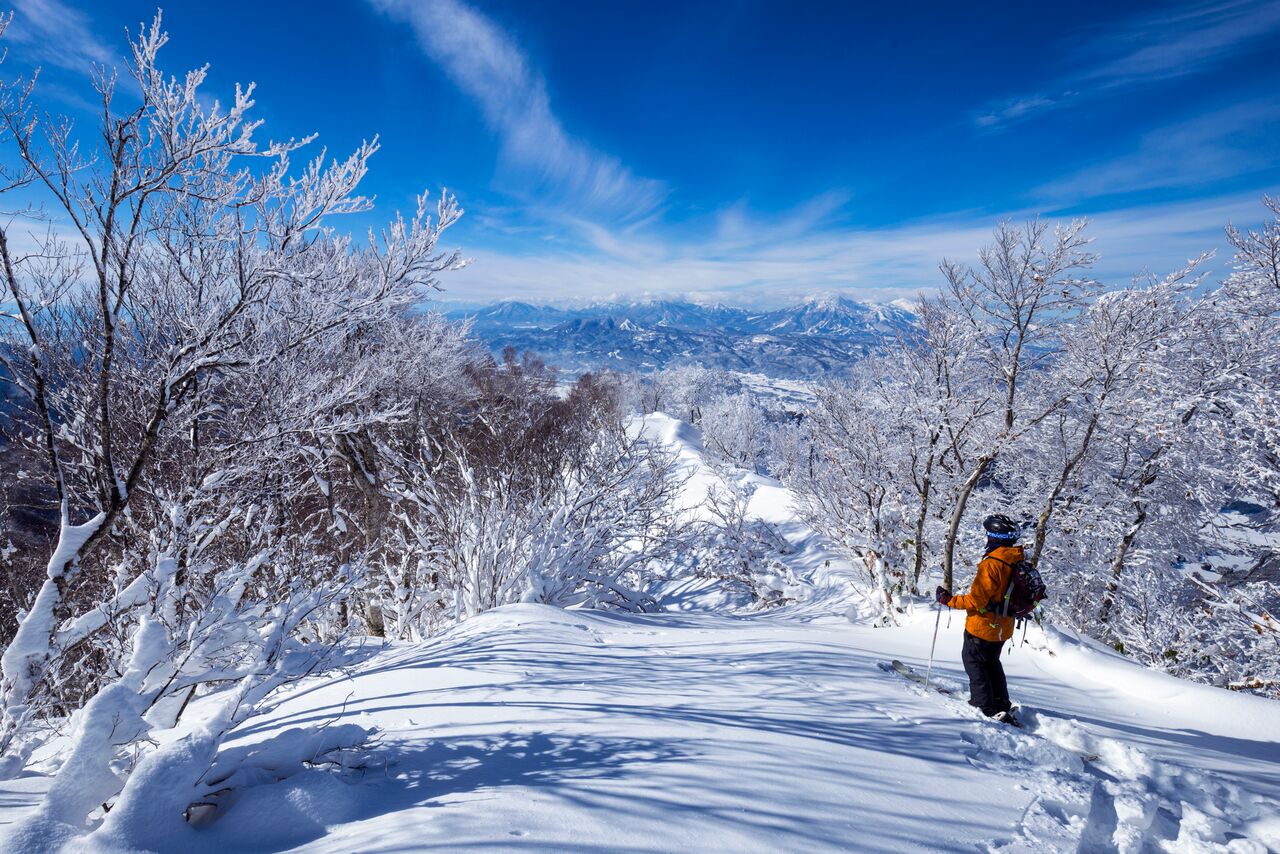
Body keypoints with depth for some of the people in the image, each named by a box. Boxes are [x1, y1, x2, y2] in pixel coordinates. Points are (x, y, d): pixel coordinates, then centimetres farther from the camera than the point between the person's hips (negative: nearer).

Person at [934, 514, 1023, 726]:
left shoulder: (992, 564, -28)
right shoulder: (1019, 560, -1)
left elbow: (975, 601, -28)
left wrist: (948, 600, -16)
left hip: (983, 625, -8)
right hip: (1003, 627, 8)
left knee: (973, 660, 9)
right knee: (991, 661, 25)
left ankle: (987, 707, 9)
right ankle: (1002, 705, 32)